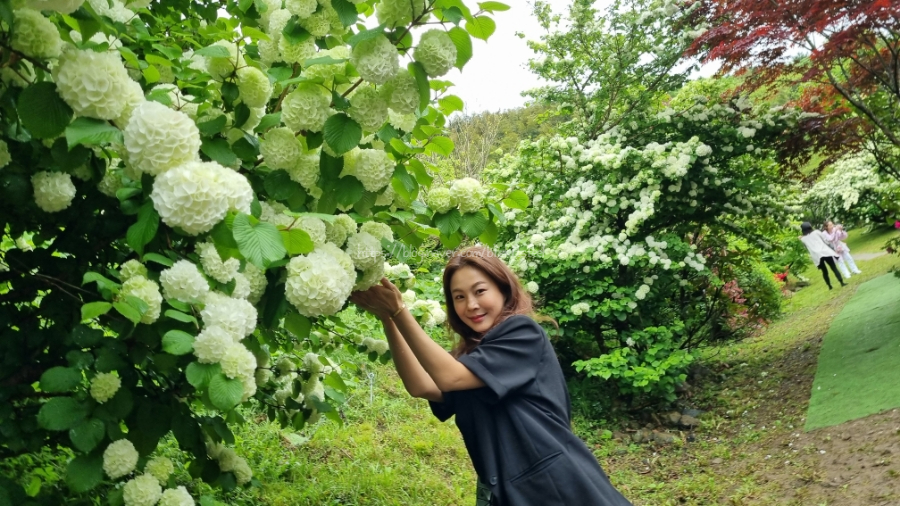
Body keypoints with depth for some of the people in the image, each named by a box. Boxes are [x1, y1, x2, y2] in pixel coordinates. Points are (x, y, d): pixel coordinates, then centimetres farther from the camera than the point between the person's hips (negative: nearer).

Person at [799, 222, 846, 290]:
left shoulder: (803, 239, 8)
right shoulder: (816, 232, 6)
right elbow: (826, 240, 5)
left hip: (816, 255, 1)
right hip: (825, 252, -1)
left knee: (824, 271, 13)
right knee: (834, 268, 1)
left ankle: (829, 286, 17)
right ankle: (842, 282, -4)